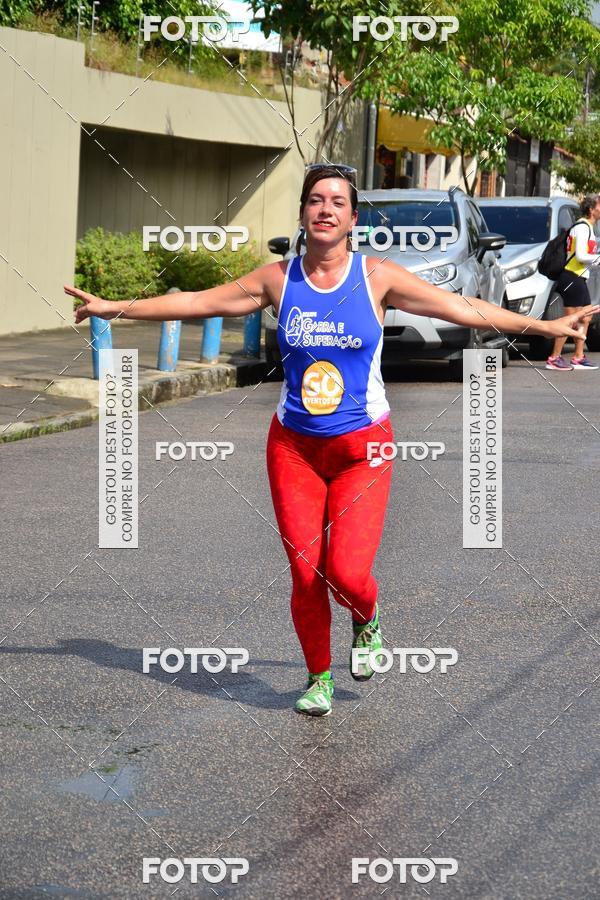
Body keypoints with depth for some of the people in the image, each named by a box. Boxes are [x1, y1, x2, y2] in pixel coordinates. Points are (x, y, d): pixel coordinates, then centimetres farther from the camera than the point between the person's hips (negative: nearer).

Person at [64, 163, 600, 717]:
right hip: (293, 445, 2)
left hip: (362, 446, -2)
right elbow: (199, 302, 7)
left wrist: (546, 326, -6)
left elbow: (464, 308, -3)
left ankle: (367, 621, 24)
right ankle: (319, 677, 24)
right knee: (305, 573, 0)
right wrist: (114, 308, 8)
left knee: (347, 573, -14)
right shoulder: (278, 279, 0)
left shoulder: (376, 277, -4)